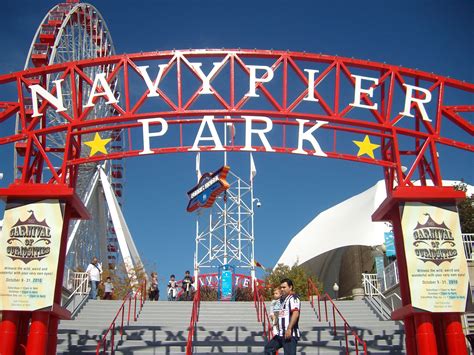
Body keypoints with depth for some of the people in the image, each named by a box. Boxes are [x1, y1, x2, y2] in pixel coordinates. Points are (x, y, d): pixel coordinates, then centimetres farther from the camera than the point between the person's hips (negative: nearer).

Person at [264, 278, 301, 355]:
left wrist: (289, 329, -30)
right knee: (268, 348, 17)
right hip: (281, 334, 10)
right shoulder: (283, 298, 20)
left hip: (290, 334, -10)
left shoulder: (293, 298, -10)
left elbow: (295, 313, -24)